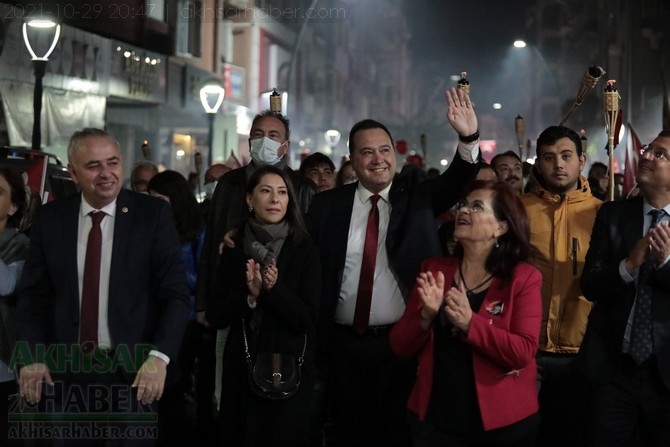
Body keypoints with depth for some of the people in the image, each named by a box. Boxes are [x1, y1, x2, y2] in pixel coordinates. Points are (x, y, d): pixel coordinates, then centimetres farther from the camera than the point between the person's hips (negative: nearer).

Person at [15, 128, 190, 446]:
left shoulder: (152, 214, -4)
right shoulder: (51, 218, 3)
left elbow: (175, 294, -7)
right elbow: (33, 295, 6)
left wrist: (160, 356, -20)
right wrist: (31, 357, -8)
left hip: (133, 370, -2)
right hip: (64, 371, 2)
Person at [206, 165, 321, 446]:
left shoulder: (305, 251, -4)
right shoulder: (233, 249, 2)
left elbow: (308, 320, -8)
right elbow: (215, 316, -1)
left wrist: (275, 289, -22)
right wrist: (249, 295, -18)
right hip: (241, 369, 2)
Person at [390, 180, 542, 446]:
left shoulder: (523, 278, -5)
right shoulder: (434, 270, 3)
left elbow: (523, 353, -16)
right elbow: (401, 347, 1)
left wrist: (469, 322, -26)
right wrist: (426, 315, -17)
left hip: (502, 424, -2)